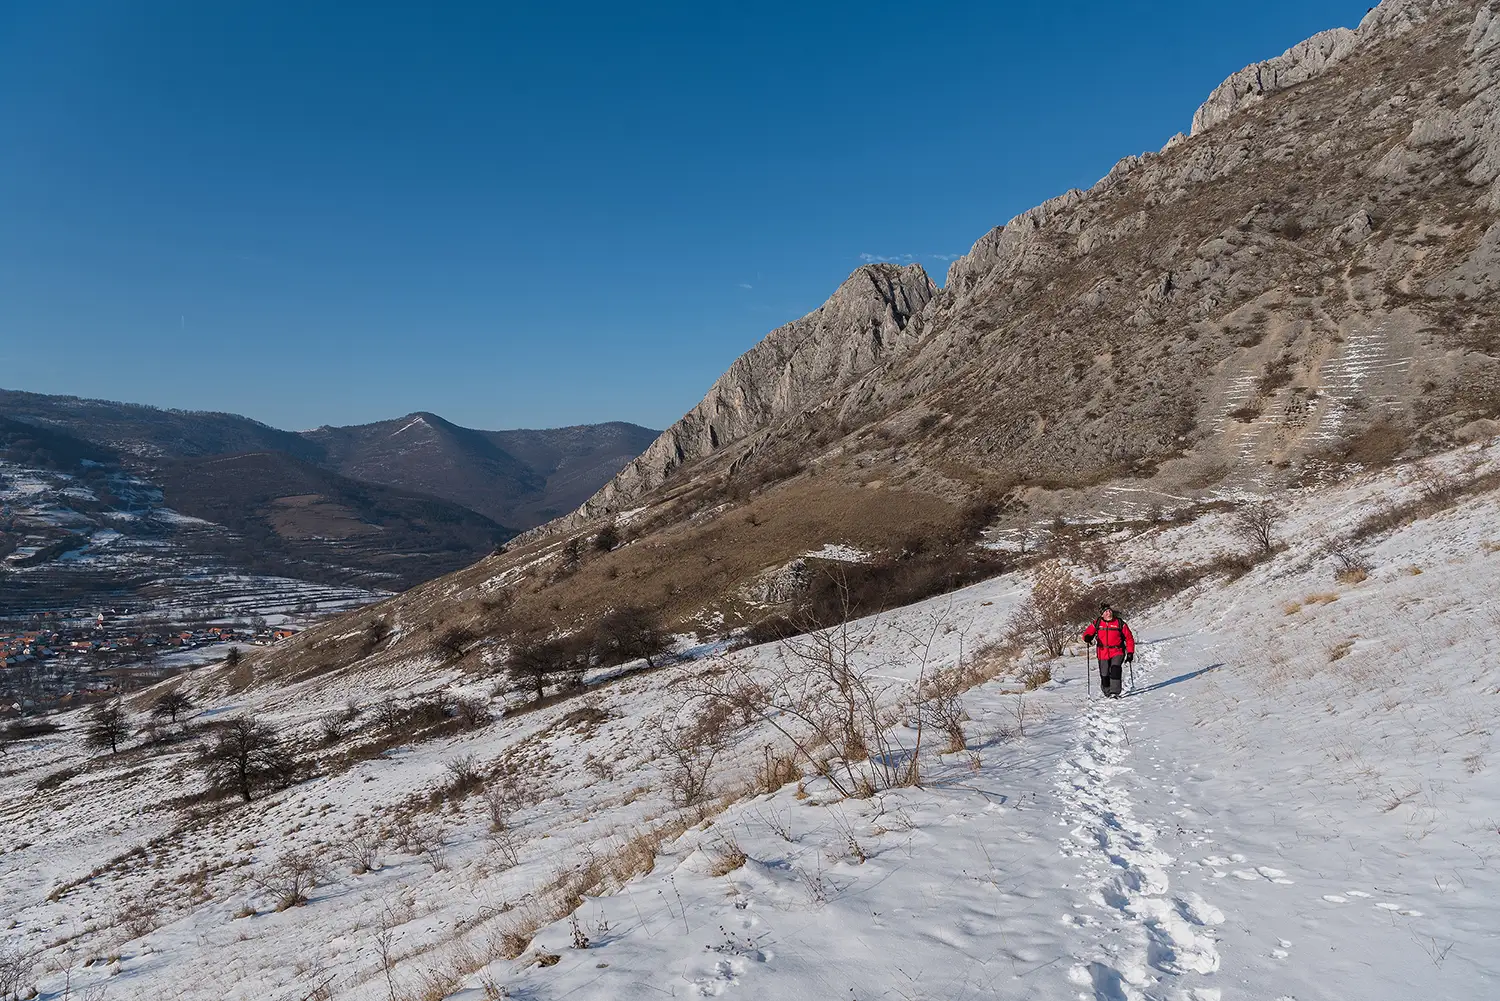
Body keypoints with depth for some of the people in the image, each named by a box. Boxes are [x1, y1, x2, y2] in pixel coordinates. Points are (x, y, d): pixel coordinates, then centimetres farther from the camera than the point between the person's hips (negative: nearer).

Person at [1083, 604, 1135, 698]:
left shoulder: (1119, 623, -3)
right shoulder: (1097, 623, 2)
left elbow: (1129, 638, 3)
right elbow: (1087, 633, 8)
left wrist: (1130, 653, -3)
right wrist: (1088, 638, -17)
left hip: (1117, 652, -2)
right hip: (1103, 653, 2)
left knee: (1115, 668, -26)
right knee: (1104, 675, 1)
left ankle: (1115, 692, -25)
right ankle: (1107, 692, 27)